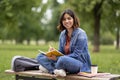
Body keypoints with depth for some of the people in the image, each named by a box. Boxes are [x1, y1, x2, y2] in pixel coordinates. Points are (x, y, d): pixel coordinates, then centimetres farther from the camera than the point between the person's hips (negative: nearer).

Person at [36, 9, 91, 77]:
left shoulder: (80, 34, -13)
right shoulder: (63, 34, 9)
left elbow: (76, 55, -18)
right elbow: (61, 52, 11)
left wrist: (57, 58, -24)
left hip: (81, 64, -7)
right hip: (66, 60, 7)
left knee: (63, 59, -40)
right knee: (40, 56, -3)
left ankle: (50, 68, -11)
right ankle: (56, 70, -26)